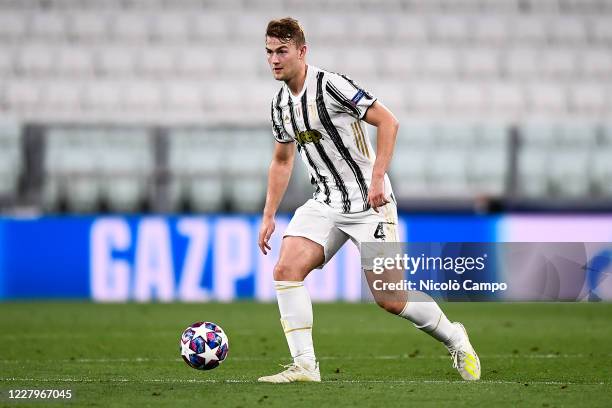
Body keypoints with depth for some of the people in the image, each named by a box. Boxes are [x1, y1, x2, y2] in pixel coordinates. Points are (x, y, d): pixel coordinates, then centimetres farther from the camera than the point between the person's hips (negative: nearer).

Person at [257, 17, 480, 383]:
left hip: (368, 203, -7)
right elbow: (282, 162, 21)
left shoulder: (329, 85, -16)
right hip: (325, 203, 7)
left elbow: (388, 121, -17)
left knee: (389, 297, -7)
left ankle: (454, 338, 18)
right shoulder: (281, 105, 8)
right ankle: (304, 366, -12)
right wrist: (269, 216, 16)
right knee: (286, 270, -14)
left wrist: (377, 179, -23)